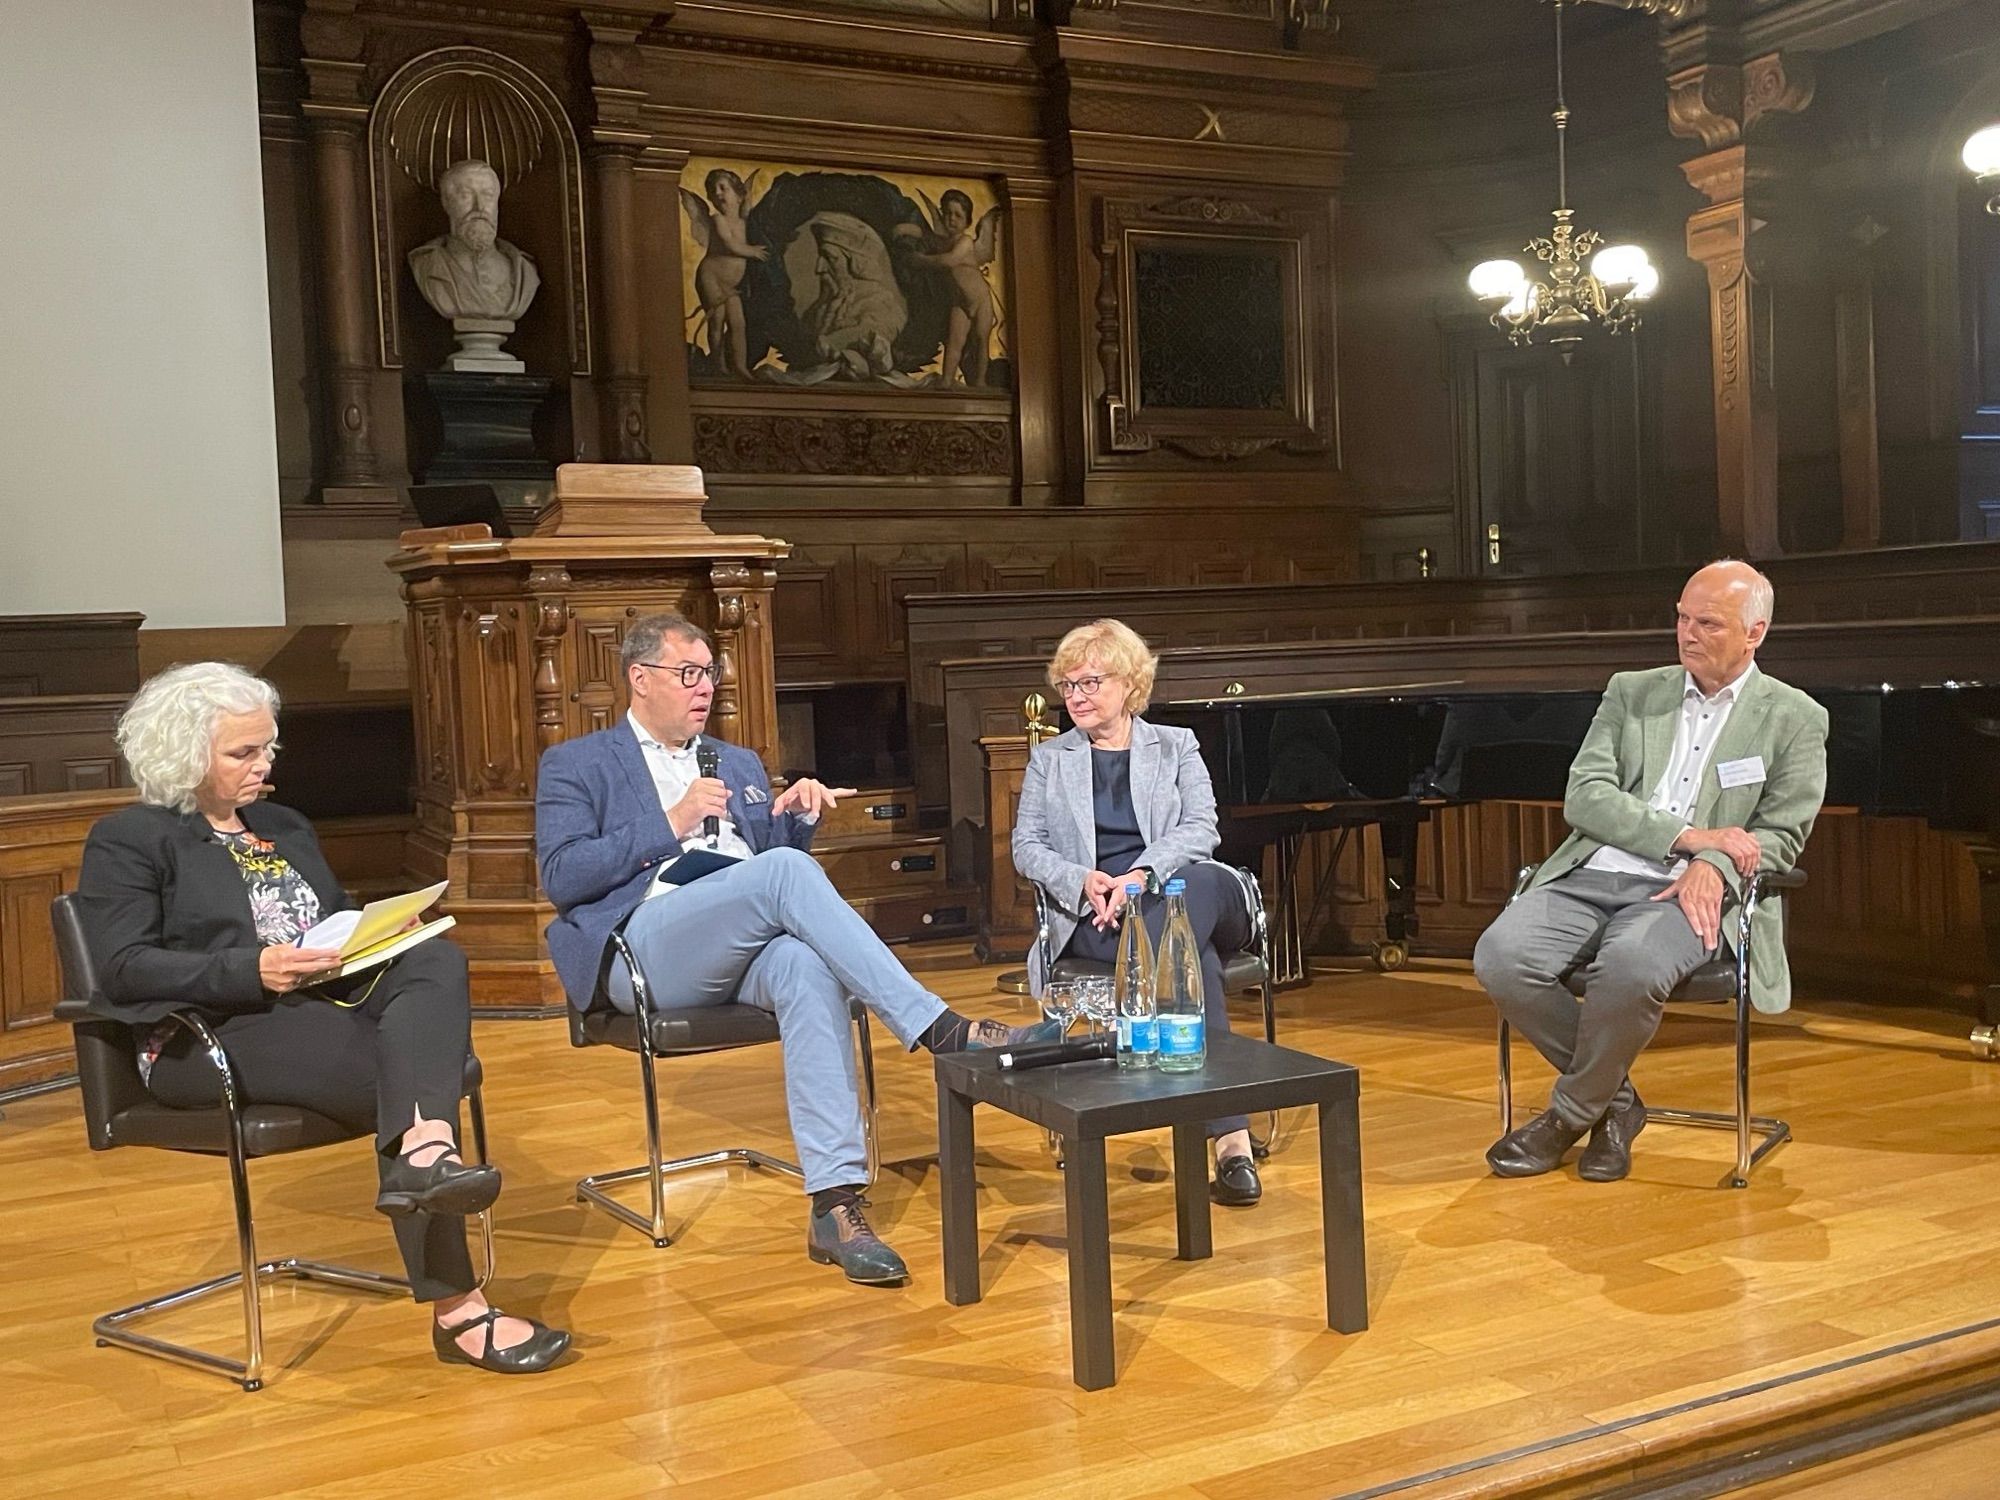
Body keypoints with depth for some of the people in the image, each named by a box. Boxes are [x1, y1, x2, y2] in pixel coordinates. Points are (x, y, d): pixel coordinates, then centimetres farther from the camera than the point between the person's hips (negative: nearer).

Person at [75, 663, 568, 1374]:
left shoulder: (285, 827, 25)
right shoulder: (127, 839, 4)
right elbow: (123, 968, -9)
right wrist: (251, 970, -23)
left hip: (329, 1005, 6)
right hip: (211, 1038, -6)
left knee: (435, 960, -28)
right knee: (397, 1073, -31)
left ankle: (423, 1153, -53)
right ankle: (455, 1309, -36)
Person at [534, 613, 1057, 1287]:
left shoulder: (740, 764, 29)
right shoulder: (575, 765, 13)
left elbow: (777, 852, 25)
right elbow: (561, 877, -2)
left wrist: (797, 816, 3)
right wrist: (670, 825, -9)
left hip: (745, 952, 4)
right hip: (645, 949, -4)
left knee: (806, 965, -35)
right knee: (785, 872, -32)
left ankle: (834, 1204, -40)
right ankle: (939, 1029, -34)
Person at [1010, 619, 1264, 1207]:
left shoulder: (1176, 746, 19)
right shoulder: (1048, 758, 21)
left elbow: (1201, 827, 1)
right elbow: (1026, 847, 11)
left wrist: (1140, 874, -19)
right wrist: (1082, 880, -13)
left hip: (1187, 892, 1)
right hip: (1090, 916, 0)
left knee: (1198, 882, -42)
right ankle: (1230, 1136, -48)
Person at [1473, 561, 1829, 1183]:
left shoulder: (1794, 719, 9)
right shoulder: (1631, 692, 16)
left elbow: (1781, 835, 4)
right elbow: (1583, 797, 4)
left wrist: (1713, 864, -18)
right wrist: (1687, 835, -9)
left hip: (1689, 891, -3)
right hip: (1592, 874, 4)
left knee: (1629, 966, -37)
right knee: (1500, 957, -25)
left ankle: (1572, 1113, -8)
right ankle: (1615, 1101, -1)